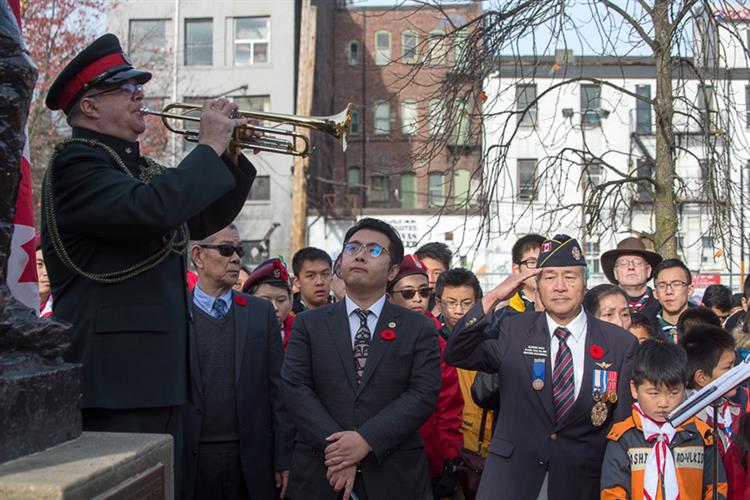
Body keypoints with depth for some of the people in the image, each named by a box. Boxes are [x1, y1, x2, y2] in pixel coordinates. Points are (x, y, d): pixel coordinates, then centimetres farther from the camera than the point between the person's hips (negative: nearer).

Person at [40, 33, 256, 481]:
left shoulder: (140, 169, 19)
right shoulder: (77, 161, -11)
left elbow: (201, 220, 26)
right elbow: (151, 209, -28)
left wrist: (232, 157, 11)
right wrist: (209, 147, -15)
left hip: (159, 373, 10)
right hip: (115, 376, -10)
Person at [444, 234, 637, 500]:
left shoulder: (621, 343, 0)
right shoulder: (513, 330, 2)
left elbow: (624, 421, 3)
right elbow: (455, 355, -7)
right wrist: (492, 298, -15)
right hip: (510, 476, 0)